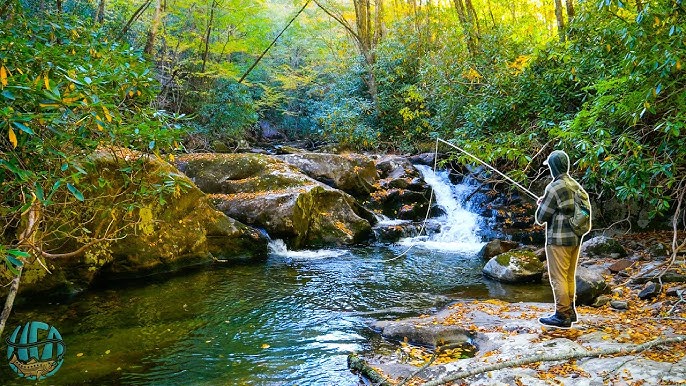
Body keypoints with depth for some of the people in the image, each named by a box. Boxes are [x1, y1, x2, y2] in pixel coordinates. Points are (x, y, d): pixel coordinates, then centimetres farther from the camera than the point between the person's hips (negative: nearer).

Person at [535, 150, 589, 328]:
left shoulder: (554, 188, -16)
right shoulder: (576, 185, 8)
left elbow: (541, 218, -13)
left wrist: (541, 204, 9)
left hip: (558, 239, -8)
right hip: (575, 237, 8)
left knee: (558, 278, -1)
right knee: (570, 276, 17)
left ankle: (562, 316, 4)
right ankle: (570, 310, 27)